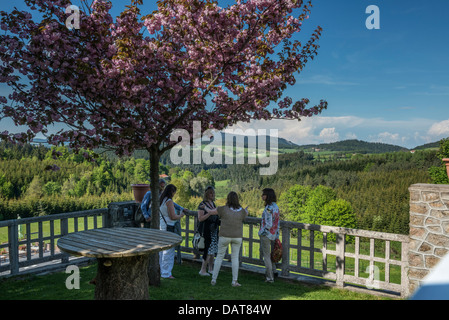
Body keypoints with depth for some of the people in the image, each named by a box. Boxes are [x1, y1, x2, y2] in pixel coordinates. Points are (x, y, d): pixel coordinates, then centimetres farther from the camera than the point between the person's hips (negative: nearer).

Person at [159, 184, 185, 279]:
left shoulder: (161, 200, 10)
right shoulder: (169, 201, -15)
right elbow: (173, 217, -17)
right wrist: (181, 215, 1)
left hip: (161, 226, 9)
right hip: (168, 227, -9)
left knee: (161, 249, 16)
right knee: (169, 250, -2)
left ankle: (160, 271, 24)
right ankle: (166, 273, 2)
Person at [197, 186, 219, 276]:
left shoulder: (213, 203, 14)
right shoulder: (202, 204, -10)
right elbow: (200, 218, -18)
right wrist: (210, 212, -22)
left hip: (214, 229, 8)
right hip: (207, 230, -8)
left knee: (213, 250, 11)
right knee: (209, 250, -10)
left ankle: (210, 269, 23)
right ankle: (202, 270, -2)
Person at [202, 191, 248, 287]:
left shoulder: (223, 209, -9)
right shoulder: (242, 211, -2)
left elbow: (210, 212, 2)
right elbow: (246, 215, 22)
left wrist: (205, 207, 24)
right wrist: (246, 210, 45)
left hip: (224, 236, -1)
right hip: (237, 237, 1)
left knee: (219, 257, 11)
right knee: (235, 258, 9)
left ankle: (214, 279, 14)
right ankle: (234, 281, 9)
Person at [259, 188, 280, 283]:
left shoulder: (268, 208, -21)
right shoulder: (276, 206, 5)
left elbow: (269, 224, -23)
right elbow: (277, 222, 10)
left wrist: (262, 232, -9)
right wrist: (277, 235, 15)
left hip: (266, 235, -8)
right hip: (273, 235, 8)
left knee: (266, 256, 3)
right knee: (271, 255, 21)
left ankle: (270, 277, 9)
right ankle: (273, 272, 30)